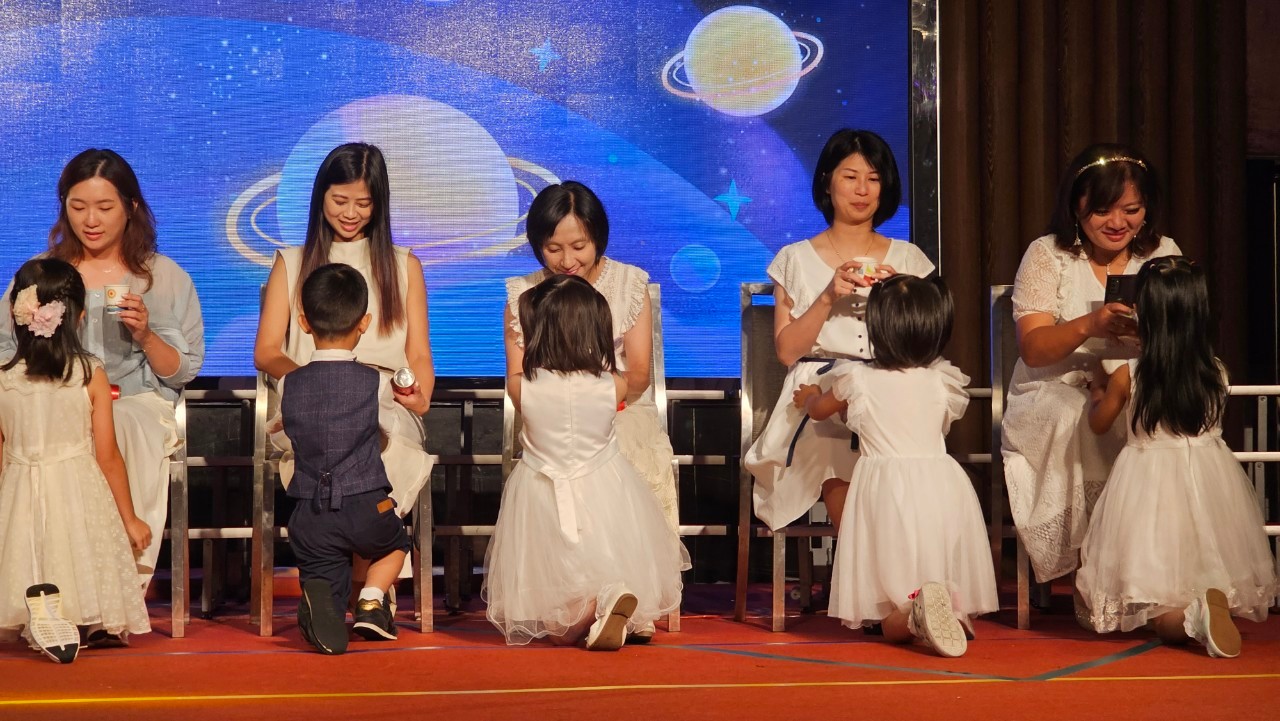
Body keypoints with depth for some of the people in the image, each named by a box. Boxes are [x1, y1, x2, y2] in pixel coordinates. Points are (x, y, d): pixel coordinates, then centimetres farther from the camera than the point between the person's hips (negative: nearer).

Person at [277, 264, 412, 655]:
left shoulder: (289, 385, 0)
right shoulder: (375, 383, -4)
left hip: (311, 517, 1)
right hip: (367, 508, -1)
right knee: (395, 543, 30)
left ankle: (318, 596, -24)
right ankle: (372, 598, 4)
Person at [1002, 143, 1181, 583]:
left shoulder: (1163, 255, 7)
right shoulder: (1047, 255, -1)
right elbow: (1032, 349, -10)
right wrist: (1089, 325, -30)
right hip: (1054, 397, -2)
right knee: (1083, 424, -36)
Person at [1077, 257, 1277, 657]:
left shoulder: (1127, 376, -11)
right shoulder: (1217, 373, -4)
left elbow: (1099, 423, 8)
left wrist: (1097, 391, 30)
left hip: (1149, 482, -3)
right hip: (1210, 480, 3)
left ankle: (1192, 616, -32)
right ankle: (1218, 602, -18)